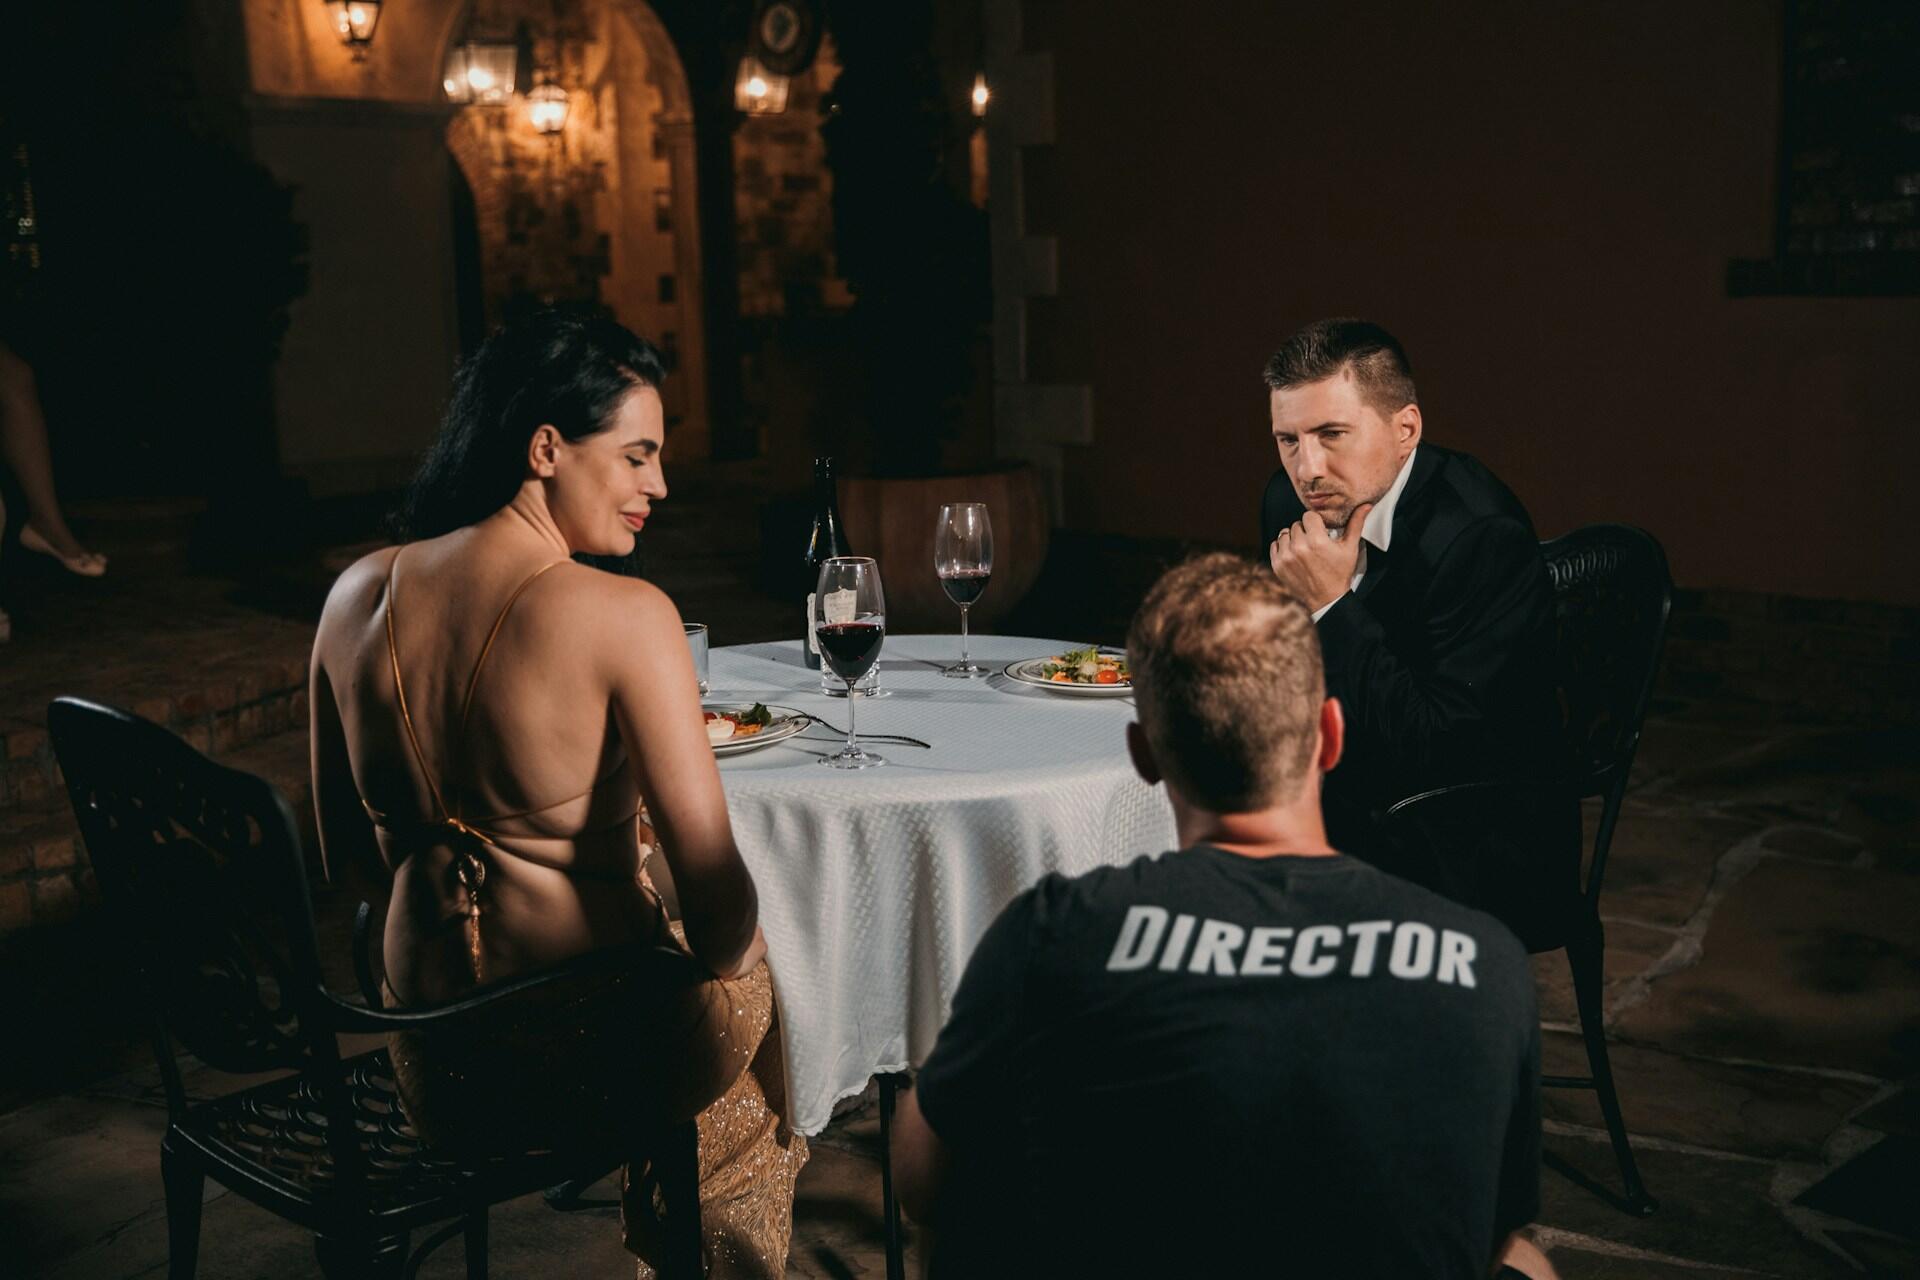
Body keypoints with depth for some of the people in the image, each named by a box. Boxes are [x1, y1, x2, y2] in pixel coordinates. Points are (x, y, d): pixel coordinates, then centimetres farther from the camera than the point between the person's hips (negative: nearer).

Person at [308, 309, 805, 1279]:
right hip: (590, 1060, -5)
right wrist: (721, 956, -2)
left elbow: (347, 857, 7)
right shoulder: (624, 616, -22)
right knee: (762, 975, 29)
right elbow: (716, 898, -23)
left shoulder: (358, 594, -3)